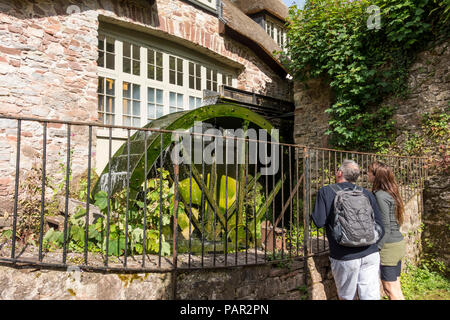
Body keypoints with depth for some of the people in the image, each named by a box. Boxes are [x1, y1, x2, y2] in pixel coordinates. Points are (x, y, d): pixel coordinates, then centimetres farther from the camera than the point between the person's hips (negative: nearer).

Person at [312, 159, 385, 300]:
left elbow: (319, 222, -10)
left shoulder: (326, 192, -3)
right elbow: (380, 228, 6)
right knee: (371, 296, 8)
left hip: (345, 257, -2)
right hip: (370, 254, 3)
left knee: (346, 297, 15)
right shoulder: (367, 194, 6)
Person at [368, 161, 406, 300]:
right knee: (396, 287, 17)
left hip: (388, 246, -9)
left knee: (390, 289, 2)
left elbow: (385, 227, -20)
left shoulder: (380, 196, -17)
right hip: (399, 242, 9)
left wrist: (377, 248, -16)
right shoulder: (391, 193, 10)